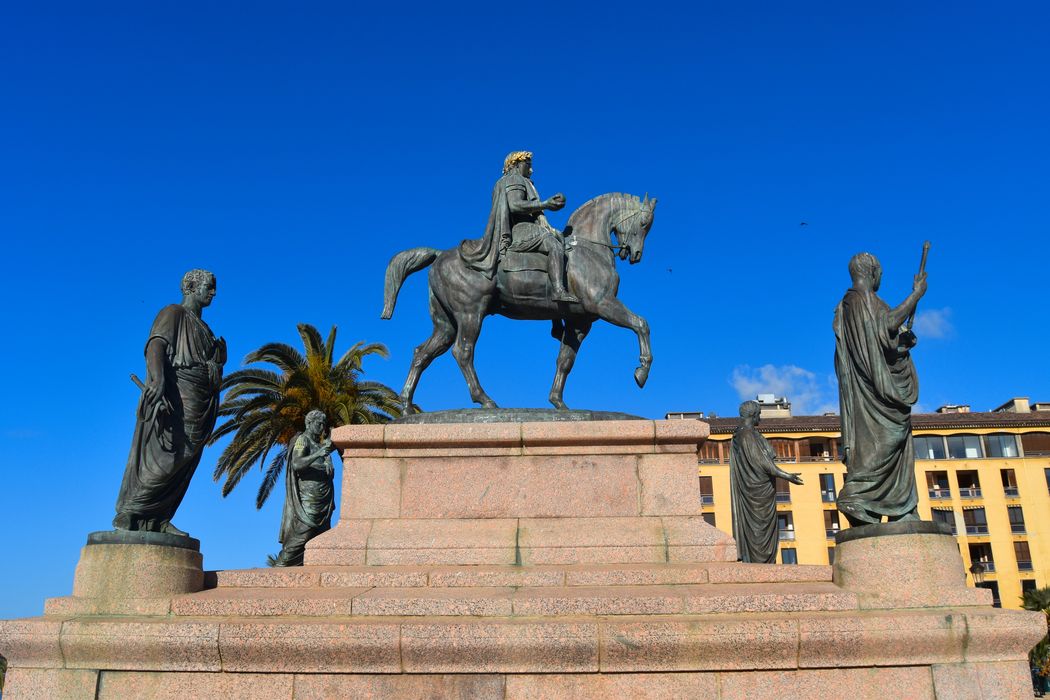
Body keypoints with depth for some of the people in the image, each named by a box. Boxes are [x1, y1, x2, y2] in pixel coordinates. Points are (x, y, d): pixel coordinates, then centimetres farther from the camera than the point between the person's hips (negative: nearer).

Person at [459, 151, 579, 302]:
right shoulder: (515, 180, -3)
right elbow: (514, 205, -21)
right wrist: (545, 204, -20)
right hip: (520, 229, -11)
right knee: (555, 245, -29)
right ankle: (558, 290, -44)